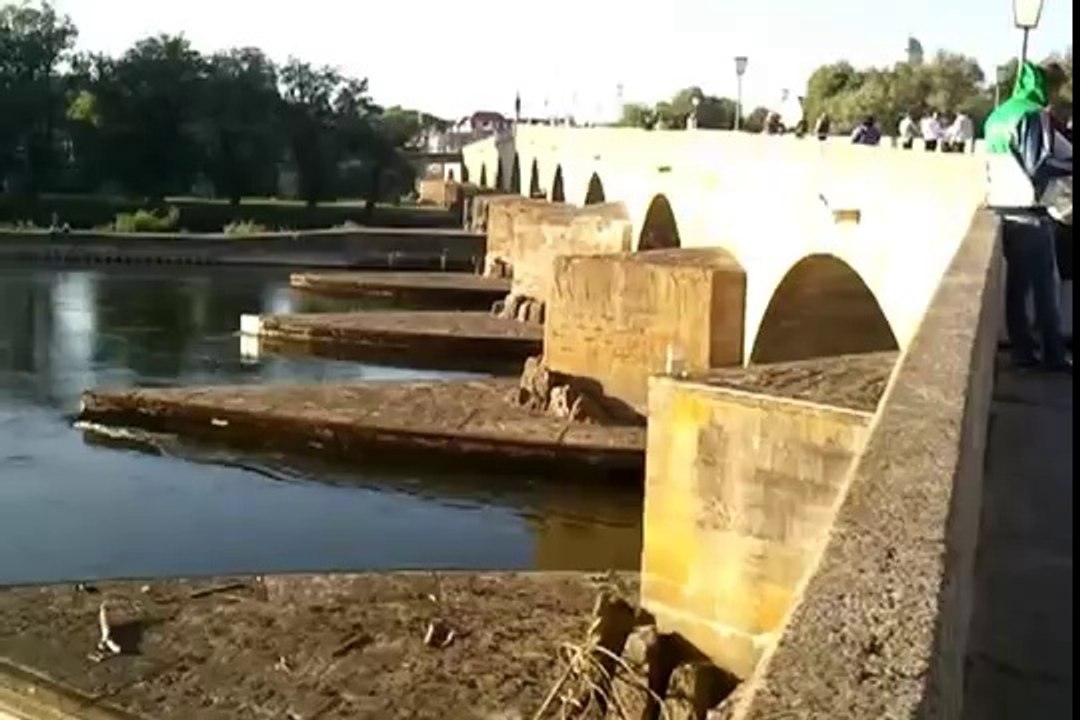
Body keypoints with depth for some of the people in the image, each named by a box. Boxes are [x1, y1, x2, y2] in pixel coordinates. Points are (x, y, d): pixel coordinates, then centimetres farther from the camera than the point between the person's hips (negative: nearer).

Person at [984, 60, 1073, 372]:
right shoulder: (1034, 114, -12)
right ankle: (1054, 355, 6)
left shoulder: (997, 115, 12)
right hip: (1030, 213, -7)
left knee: (1015, 284, 10)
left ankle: (1022, 351, 10)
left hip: (1002, 209, 7)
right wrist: (1069, 164, -11)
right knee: (1045, 287, 1)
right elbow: (1039, 165, -20)